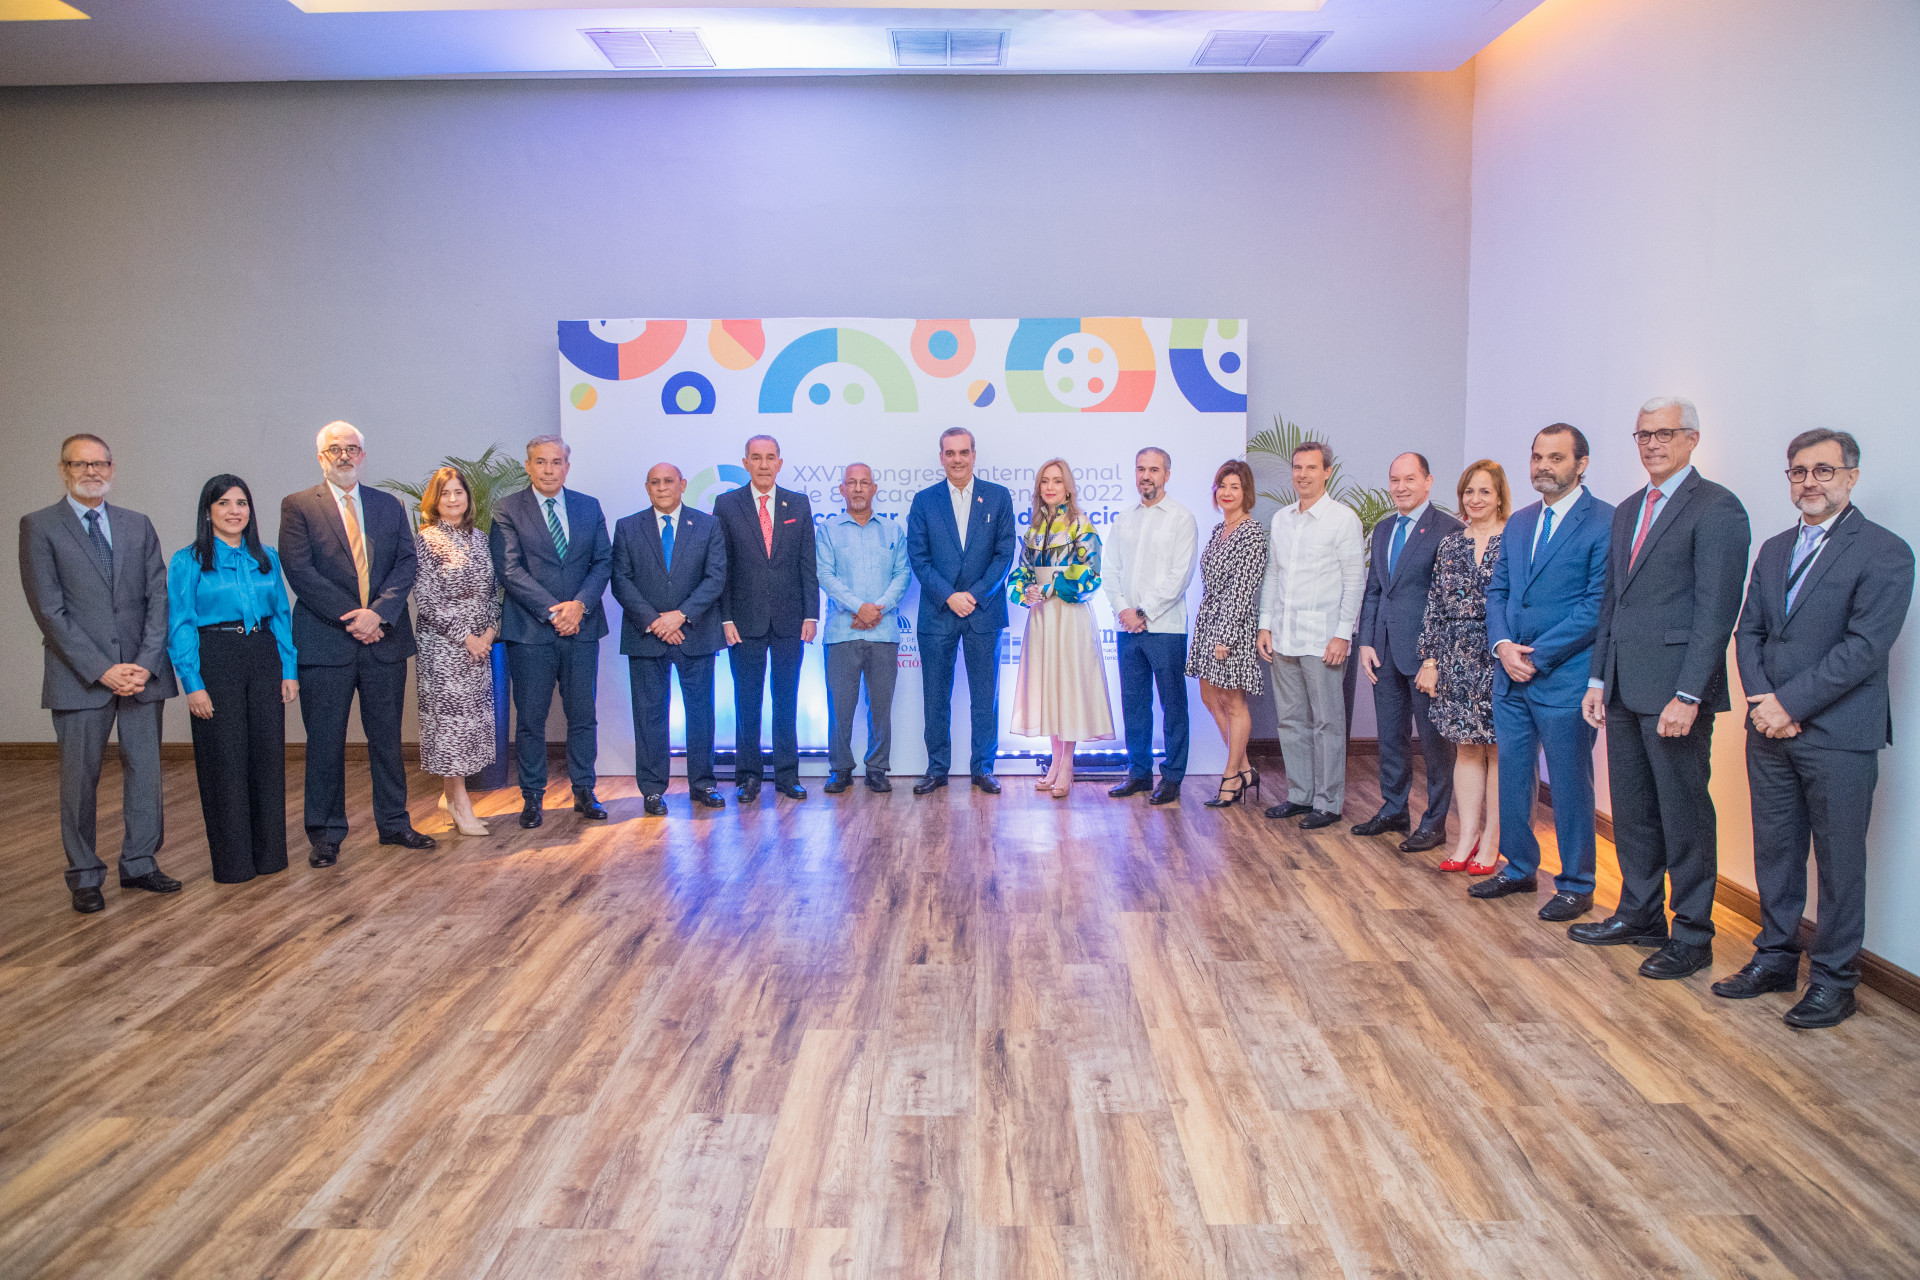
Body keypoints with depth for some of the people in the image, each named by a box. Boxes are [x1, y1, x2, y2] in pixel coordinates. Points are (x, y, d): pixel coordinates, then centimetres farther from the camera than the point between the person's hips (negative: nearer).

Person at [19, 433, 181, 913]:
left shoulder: (138, 526, 12)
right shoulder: (39, 526, 1)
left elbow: (159, 598, 6)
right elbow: (49, 609, -6)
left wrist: (145, 663, -7)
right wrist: (102, 670, -13)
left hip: (142, 672, 3)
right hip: (79, 676, -3)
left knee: (145, 772, 7)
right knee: (80, 779, 4)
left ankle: (139, 864, 19)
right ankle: (85, 876, 15)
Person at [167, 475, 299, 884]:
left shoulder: (266, 558, 10)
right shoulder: (187, 562, -1)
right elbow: (180, 627, -5)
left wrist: (289, 670, 4)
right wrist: (193, 684, -12)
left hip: (264, 658, 4)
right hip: (216, 661, -4)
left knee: (269, 752, 6)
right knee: (224, 758, 1)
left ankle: (269, 853, 18)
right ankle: (232, 861, 12)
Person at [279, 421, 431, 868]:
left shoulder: (390, 505, 12)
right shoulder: (298, 506, 2)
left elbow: (406, 563, 3)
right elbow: (299, 570, -8)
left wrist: (378, 612, -13)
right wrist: (351, 617, -14)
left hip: (385, 639, 3)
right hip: (326, 642, -3)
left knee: (387, 737, 11)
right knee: (325, 742, 4)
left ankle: (393, 823, 22)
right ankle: (325, 834, 14)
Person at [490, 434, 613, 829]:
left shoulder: (589, 507, 10)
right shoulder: (507, 510, 0)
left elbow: (603, 561, 6)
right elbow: (509, 569, -8)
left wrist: (580, 604, -10)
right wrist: (552, 610, -15)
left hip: (582, 627, 3)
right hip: (530, 631, -2)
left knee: (583, 716, 7)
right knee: (530, 719, 4)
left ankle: (584, 792, 18)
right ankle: (532, 797, 15)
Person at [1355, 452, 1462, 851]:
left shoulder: (1447, 530, -9)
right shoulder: (1383, 530, 14)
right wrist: (1366, 642, 7)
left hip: (1425, 652, -7)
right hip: (1385, 651, 7)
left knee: (1433, 738, 3)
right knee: (1390, 735, 15)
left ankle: (1435, 822, 13)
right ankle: (1393, 810, 28)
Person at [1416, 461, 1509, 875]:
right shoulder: (1450, 543, 11)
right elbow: (1435, 607, 10)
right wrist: (1430, 659, 5)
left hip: (1498, 660, -4)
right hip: (1457, 661, 4)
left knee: (1497, 750, 1)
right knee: (1466, 748, 8)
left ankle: (1491, 842, 9)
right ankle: (1467, 836, 15)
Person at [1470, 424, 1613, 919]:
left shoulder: (1604, 521, -9)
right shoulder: (1518, 523, 13)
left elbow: (1598, 604, -14)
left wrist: (1537, 655, -15)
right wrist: (1503, 646, -4)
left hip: (1565, 678, -6)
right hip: (1511, 675, 7)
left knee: (1570, 785, 4)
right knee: (1512, 778, 14)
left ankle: (1576, 885, 17)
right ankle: (1520, 868, 29)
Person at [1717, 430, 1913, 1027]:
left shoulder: (1885, 552, -8)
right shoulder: (1774, 550, 13)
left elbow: (1866, 646, -16)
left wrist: (1790, 702, -16)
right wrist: (1761, 702, -5)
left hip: (1839, 736, -6)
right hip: (1770, 731, 6)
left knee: (1839, 861, 4)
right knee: (1774, 850, 13)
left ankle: (1834, 978, 16)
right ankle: (1776, 958, 27)